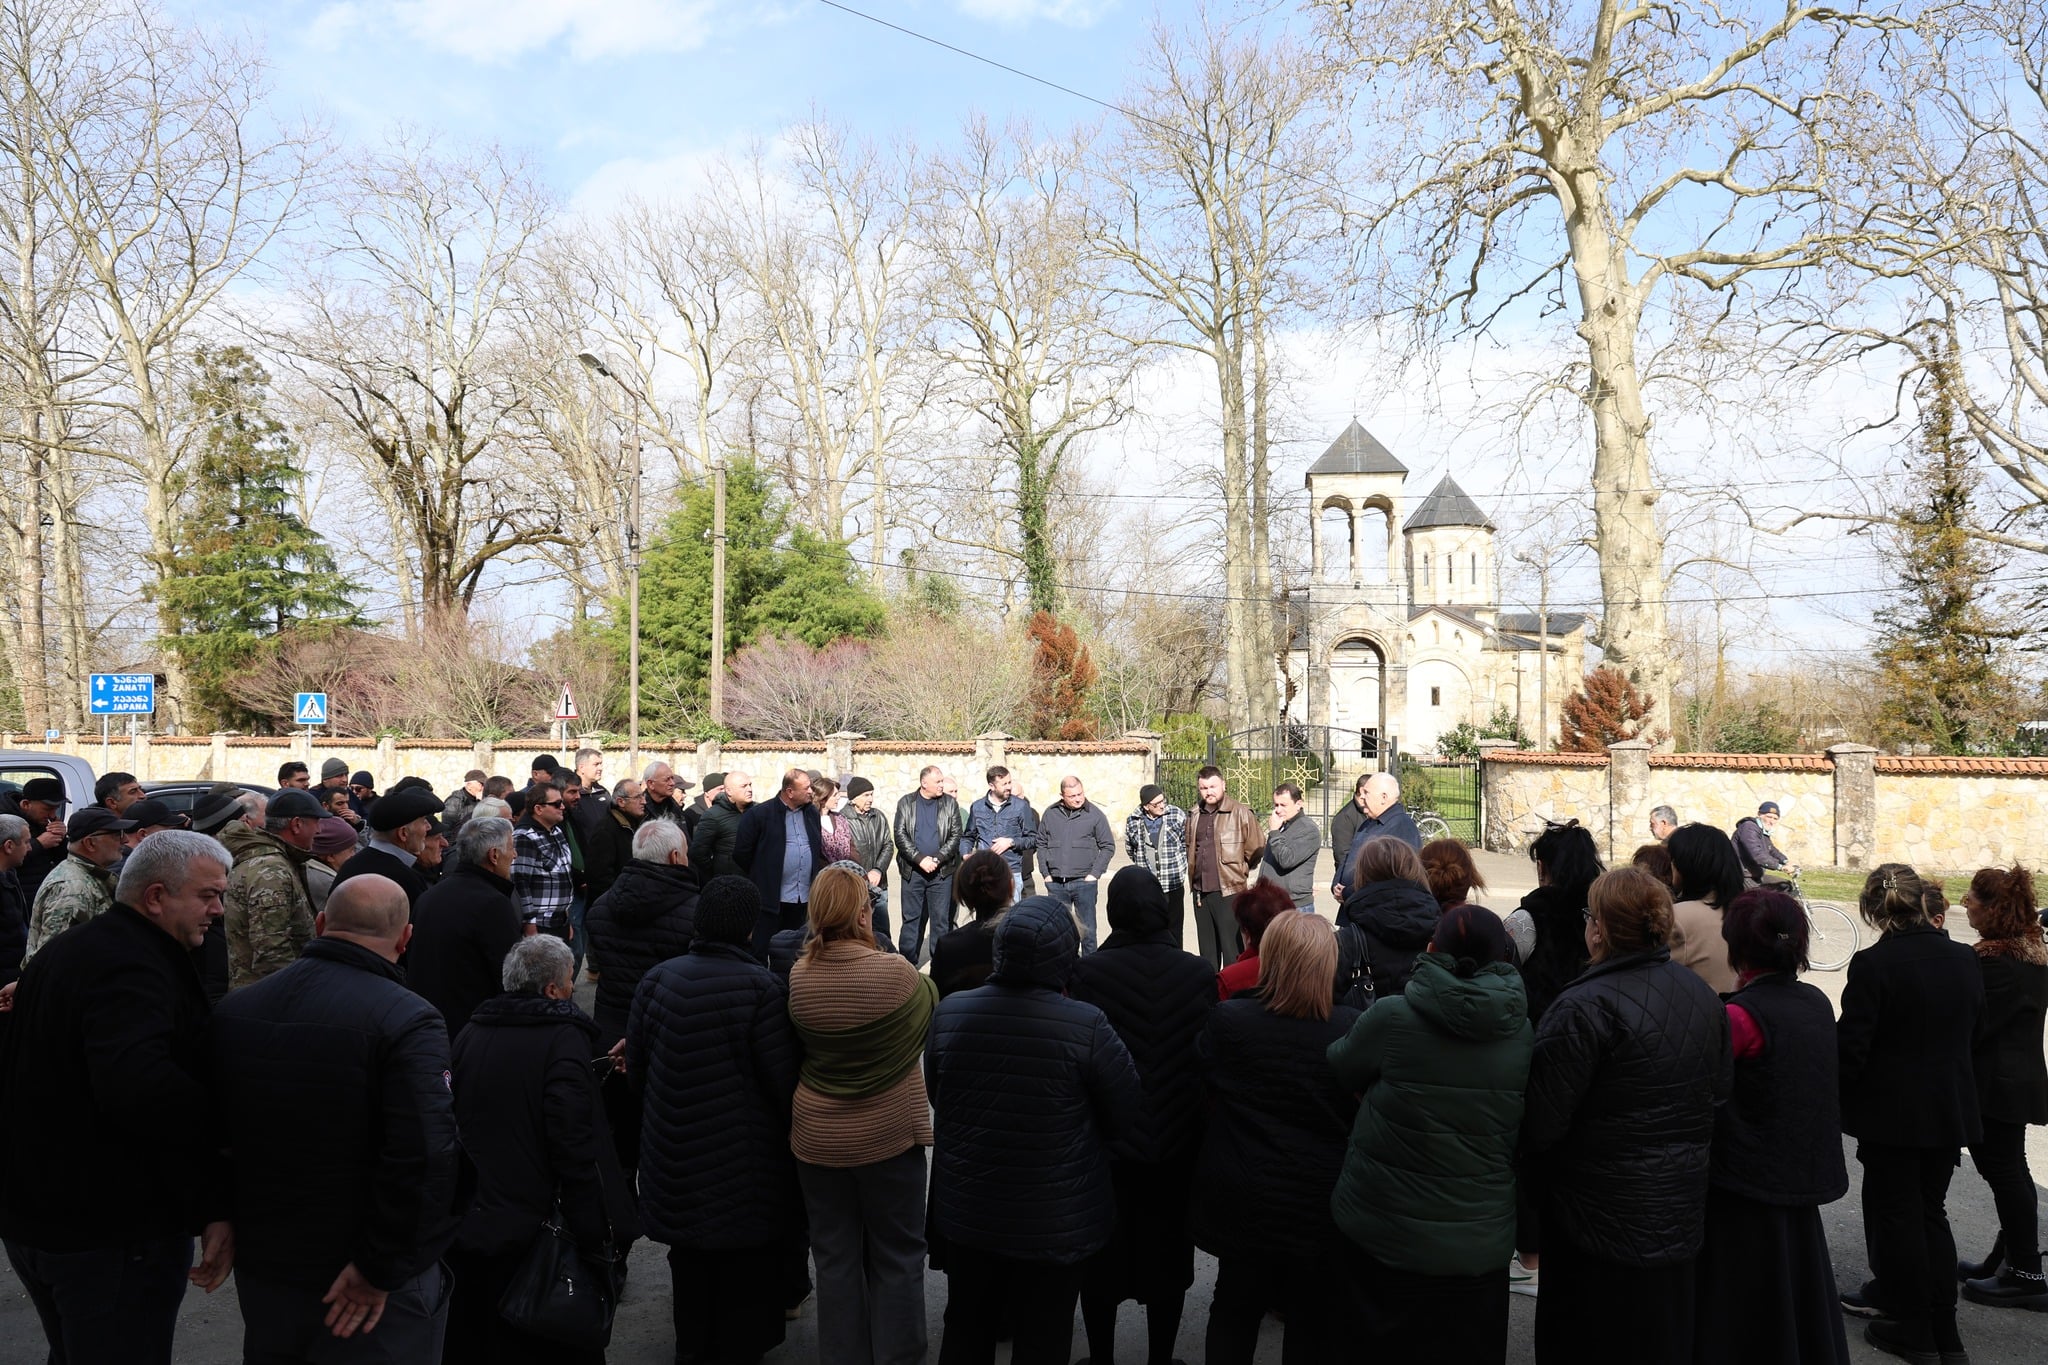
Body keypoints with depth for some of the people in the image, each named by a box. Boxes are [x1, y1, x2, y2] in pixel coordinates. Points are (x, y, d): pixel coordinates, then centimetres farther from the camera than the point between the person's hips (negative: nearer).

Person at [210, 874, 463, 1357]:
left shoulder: (231, 1010, -2)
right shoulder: (407, 1022, -22)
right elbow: (428, 1160, -29)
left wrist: (228, 1223, 19)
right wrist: (381, 1269, -19)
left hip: (261, 1270, 6)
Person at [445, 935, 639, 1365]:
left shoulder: (470, 1034, 3)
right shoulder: (564, 1038, -17)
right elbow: (576, 1147, -22)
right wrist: (599, 1236, -17)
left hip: (470, 1224, 6)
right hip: (535, 1231, -6)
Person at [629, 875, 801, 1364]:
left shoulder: (657, 980, -7)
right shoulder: (761, 987, -20)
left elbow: (636, 1066, 3)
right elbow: (783, 1079, -15)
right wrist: (794, 1129, 5)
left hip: (675, 1154, 4)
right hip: (745, 1158, -4)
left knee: (690, 1259, 23)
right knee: (745, 1267, 15)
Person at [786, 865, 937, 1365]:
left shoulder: (798, 975, -11)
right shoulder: (895, 972, -21)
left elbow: (796, 1049, 4)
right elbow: (930, 1003, 0)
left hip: (817, 1139, 3)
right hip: (888, 1137, -3)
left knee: (835, 1255, 17)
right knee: (897, 1256, 14)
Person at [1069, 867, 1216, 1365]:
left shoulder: (1088, 971, -17)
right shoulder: (1199, 973, -12)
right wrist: (1202, 1128, 10)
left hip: (1106, 1137, -1)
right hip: (1176, 1141, 1)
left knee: (1102, 1254, 16)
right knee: (1167, 1255, 18)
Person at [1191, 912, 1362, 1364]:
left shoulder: (1225, 1020, -16)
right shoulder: (1352, 1029, -18)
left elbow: (1204, 1094, 1)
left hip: (1242, 1201, 1)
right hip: (1322, 1206, -1)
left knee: (1234, 1310, 21)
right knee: (1314, 1324, 17)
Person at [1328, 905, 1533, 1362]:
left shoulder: (1391, 1016, -17)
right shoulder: (1521, 1032, -5)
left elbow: (1339, 1070, 0)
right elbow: (1532, 1127, 5)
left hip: (1384, 1233, -2)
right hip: (1480, 1240, 2)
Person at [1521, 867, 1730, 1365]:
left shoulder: (1585, 1007, -24)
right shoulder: (1703, 997, 2)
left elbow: (1541, 1121, -23)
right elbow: (1718, 1095, 13)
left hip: (1601, 1220, -7)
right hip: (1680, 1215, 8)